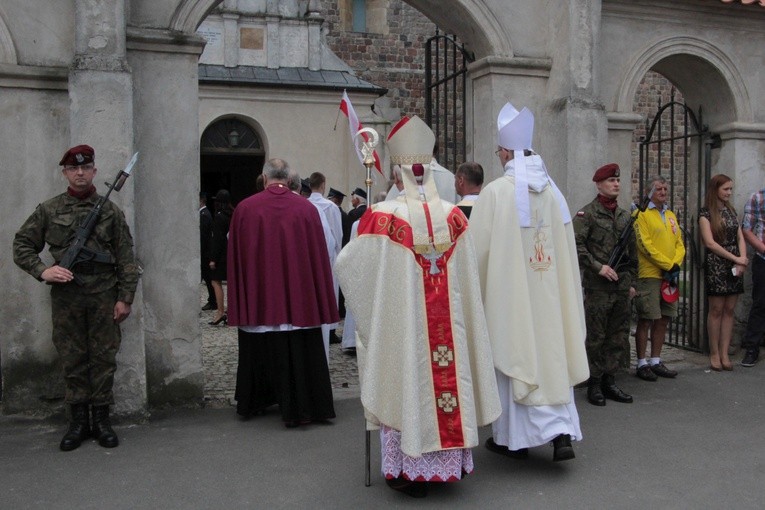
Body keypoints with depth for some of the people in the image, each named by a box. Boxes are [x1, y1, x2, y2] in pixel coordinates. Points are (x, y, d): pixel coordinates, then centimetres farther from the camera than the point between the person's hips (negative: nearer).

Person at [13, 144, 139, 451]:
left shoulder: (110, 211, 5)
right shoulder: (49, 210, 6)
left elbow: (126, 258, 3)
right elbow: (22, 245, 10)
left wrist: (125, 298, -3)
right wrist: (42, 270, -8)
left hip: (104, 295, 0)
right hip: (65, 296, 1)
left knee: (104, 358, 4)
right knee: (72, 359, 7)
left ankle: (101, 419, 16)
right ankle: (78, 420, 18)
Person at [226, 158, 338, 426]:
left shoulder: (244, 209, -5)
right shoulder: (306, 208, -5)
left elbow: (235, 256, 1)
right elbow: (319, 255, -1)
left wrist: (239, 300, 11)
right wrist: (321, 300, 7)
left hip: (257, 294, 1)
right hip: (299, 294, -1)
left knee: (259, 351, 15)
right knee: (299, 351, 6)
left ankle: (251, 402, 30)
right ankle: (299, 407, 10)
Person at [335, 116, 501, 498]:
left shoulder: (383, 216, -12)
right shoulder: (453, 215, -1)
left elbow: (346, 263, -5)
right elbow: (468, 276, 6)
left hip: (401, 322, -3)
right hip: (448, 321, 3)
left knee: (408, 384, 8)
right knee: (445, 377, 14)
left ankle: (411, 470, 17)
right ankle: (447, 462, 27)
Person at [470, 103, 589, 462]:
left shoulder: (495, 191, -13)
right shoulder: (552, 190, 3)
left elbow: (479, 248, -10)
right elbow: (566, 246, 8)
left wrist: (474, 289, 4)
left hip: (509, 289, -4)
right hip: (549, 289, 5)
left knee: (514, 356, 6)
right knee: (551, 355, 11)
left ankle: (512, 437, 19)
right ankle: (562, 431, 3)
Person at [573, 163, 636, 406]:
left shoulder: (625, 216, 15)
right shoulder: (587, 213, -5)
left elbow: (632, 252, 20)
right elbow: (576, 245, -13)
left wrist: (631, 281, 17)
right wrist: (598, 267, -17)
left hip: (621, 286, 6)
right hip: (597, 286, -6)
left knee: (618, 336, 10)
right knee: (595, 337, -1)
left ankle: (609, 381, 20)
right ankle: (594, 384, 9)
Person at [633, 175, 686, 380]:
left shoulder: (671, 215, 17)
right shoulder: (643, 214, -5)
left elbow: (680, 244, 13)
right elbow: (645, 245, -13)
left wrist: (676, 265, -5)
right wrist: (668, 265, -14)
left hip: (669, 276, 7)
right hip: (649, 276, -7)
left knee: (663, 320, 10)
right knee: (645, 320, -3)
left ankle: (656, 361, 19)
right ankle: (642, 364, 4)